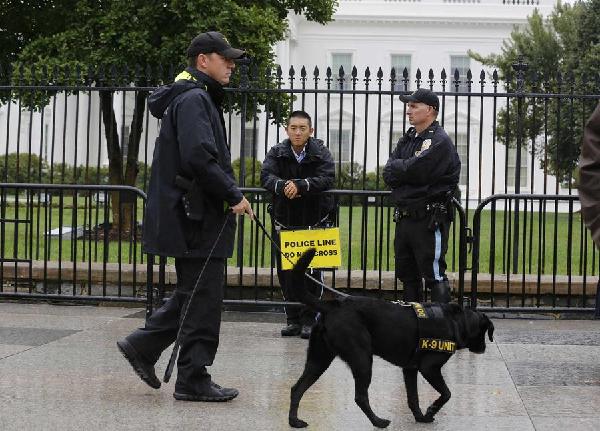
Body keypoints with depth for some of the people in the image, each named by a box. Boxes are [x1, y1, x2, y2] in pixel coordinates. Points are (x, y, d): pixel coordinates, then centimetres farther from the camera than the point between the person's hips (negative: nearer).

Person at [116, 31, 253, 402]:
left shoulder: (200, 98, 20)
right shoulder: (194, 99, -14)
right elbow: (199, 158, -25)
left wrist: (228, 195, 13)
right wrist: (234, 195, -17)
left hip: (195, 216, 10)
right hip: (197, 218, -10)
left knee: (194, 294, 18)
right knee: (203, 299, -4)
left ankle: (143, 346, 24)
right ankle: (193, 380, 3)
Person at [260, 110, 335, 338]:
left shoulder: (321, 154, -2)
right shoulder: (276, 153, 2)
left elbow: (327, 179, -19)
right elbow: (266, 176, -13)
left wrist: (300, 185, -32)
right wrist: (283, 185, -34)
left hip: (314, 223, -2)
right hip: (284, 222, 2)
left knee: (312, 273, -3)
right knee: (286, 273, 4)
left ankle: (309, 319, 6)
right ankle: (293, 319, 14)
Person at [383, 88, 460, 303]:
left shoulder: (440, 141, -9)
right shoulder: (408, 139, 17)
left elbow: (415, 170, -20)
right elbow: (388, 176, 8)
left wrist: (397, 167, -2)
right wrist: (406, 169, -10)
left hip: (429, 220, -9)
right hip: (404, 218, 9)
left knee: (434, 276, -8)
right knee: (408, 275, 14)